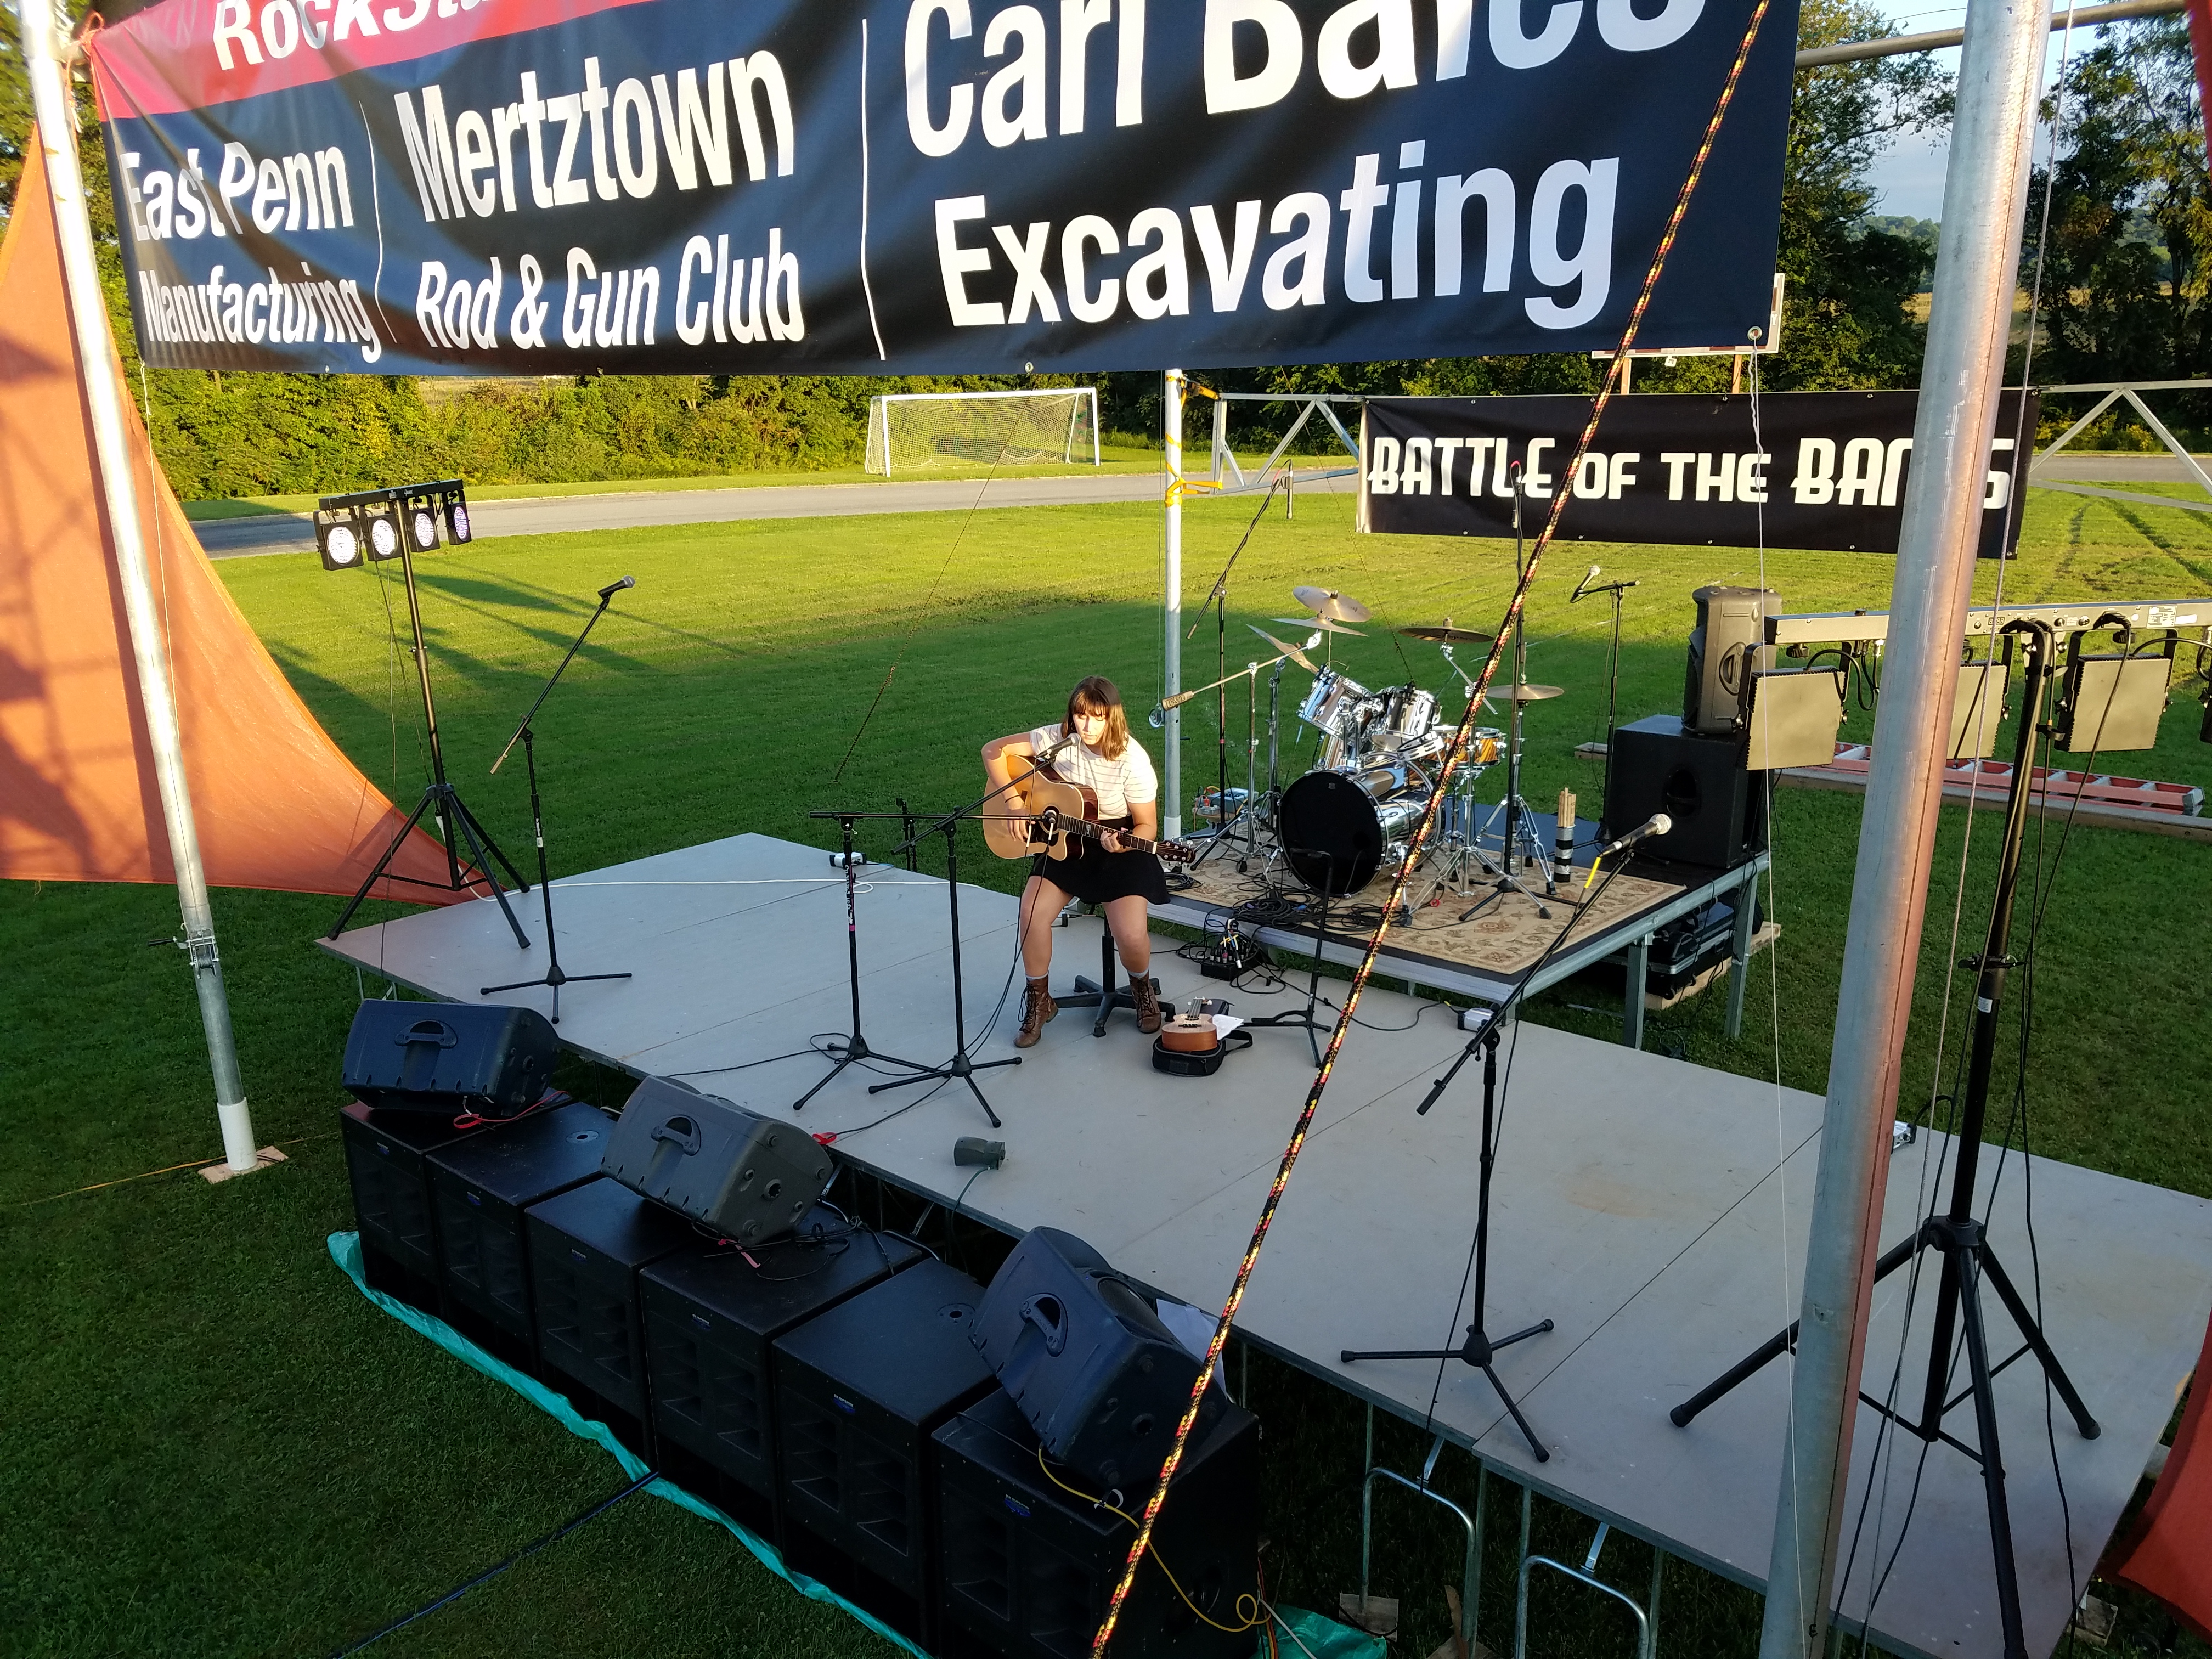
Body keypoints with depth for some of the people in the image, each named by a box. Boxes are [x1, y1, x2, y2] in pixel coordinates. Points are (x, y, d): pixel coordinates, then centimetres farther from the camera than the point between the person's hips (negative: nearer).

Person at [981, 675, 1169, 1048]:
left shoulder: (1133, 761, -18)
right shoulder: (1058, 739, -11)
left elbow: (1147, 826, -11)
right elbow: (993, 750, -4)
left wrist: (1124, 844, -32)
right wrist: (1012, 801, -13)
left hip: (1121, 847, -3)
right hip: (1065, 843, 3)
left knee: (1132, 936, -21)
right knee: (1033, 911, -22)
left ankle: (1143, 988, 17)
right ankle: (1039, 999, 2)